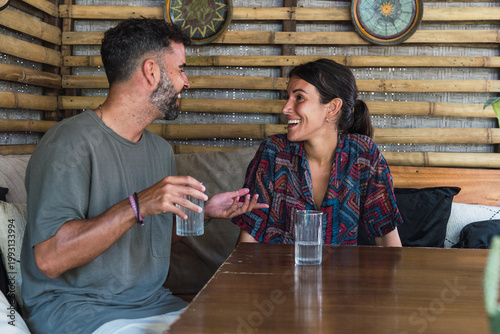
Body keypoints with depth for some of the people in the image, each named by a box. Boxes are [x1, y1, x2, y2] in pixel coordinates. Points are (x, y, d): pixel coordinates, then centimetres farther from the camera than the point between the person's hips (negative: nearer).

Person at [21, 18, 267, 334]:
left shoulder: (161, 150, 13)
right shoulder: (71, 142, -15)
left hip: (153, 302, 7)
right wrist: (137, 206, -29)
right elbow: (49, 259, -23)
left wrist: (206, 211, 7)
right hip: (77, 306, -7)